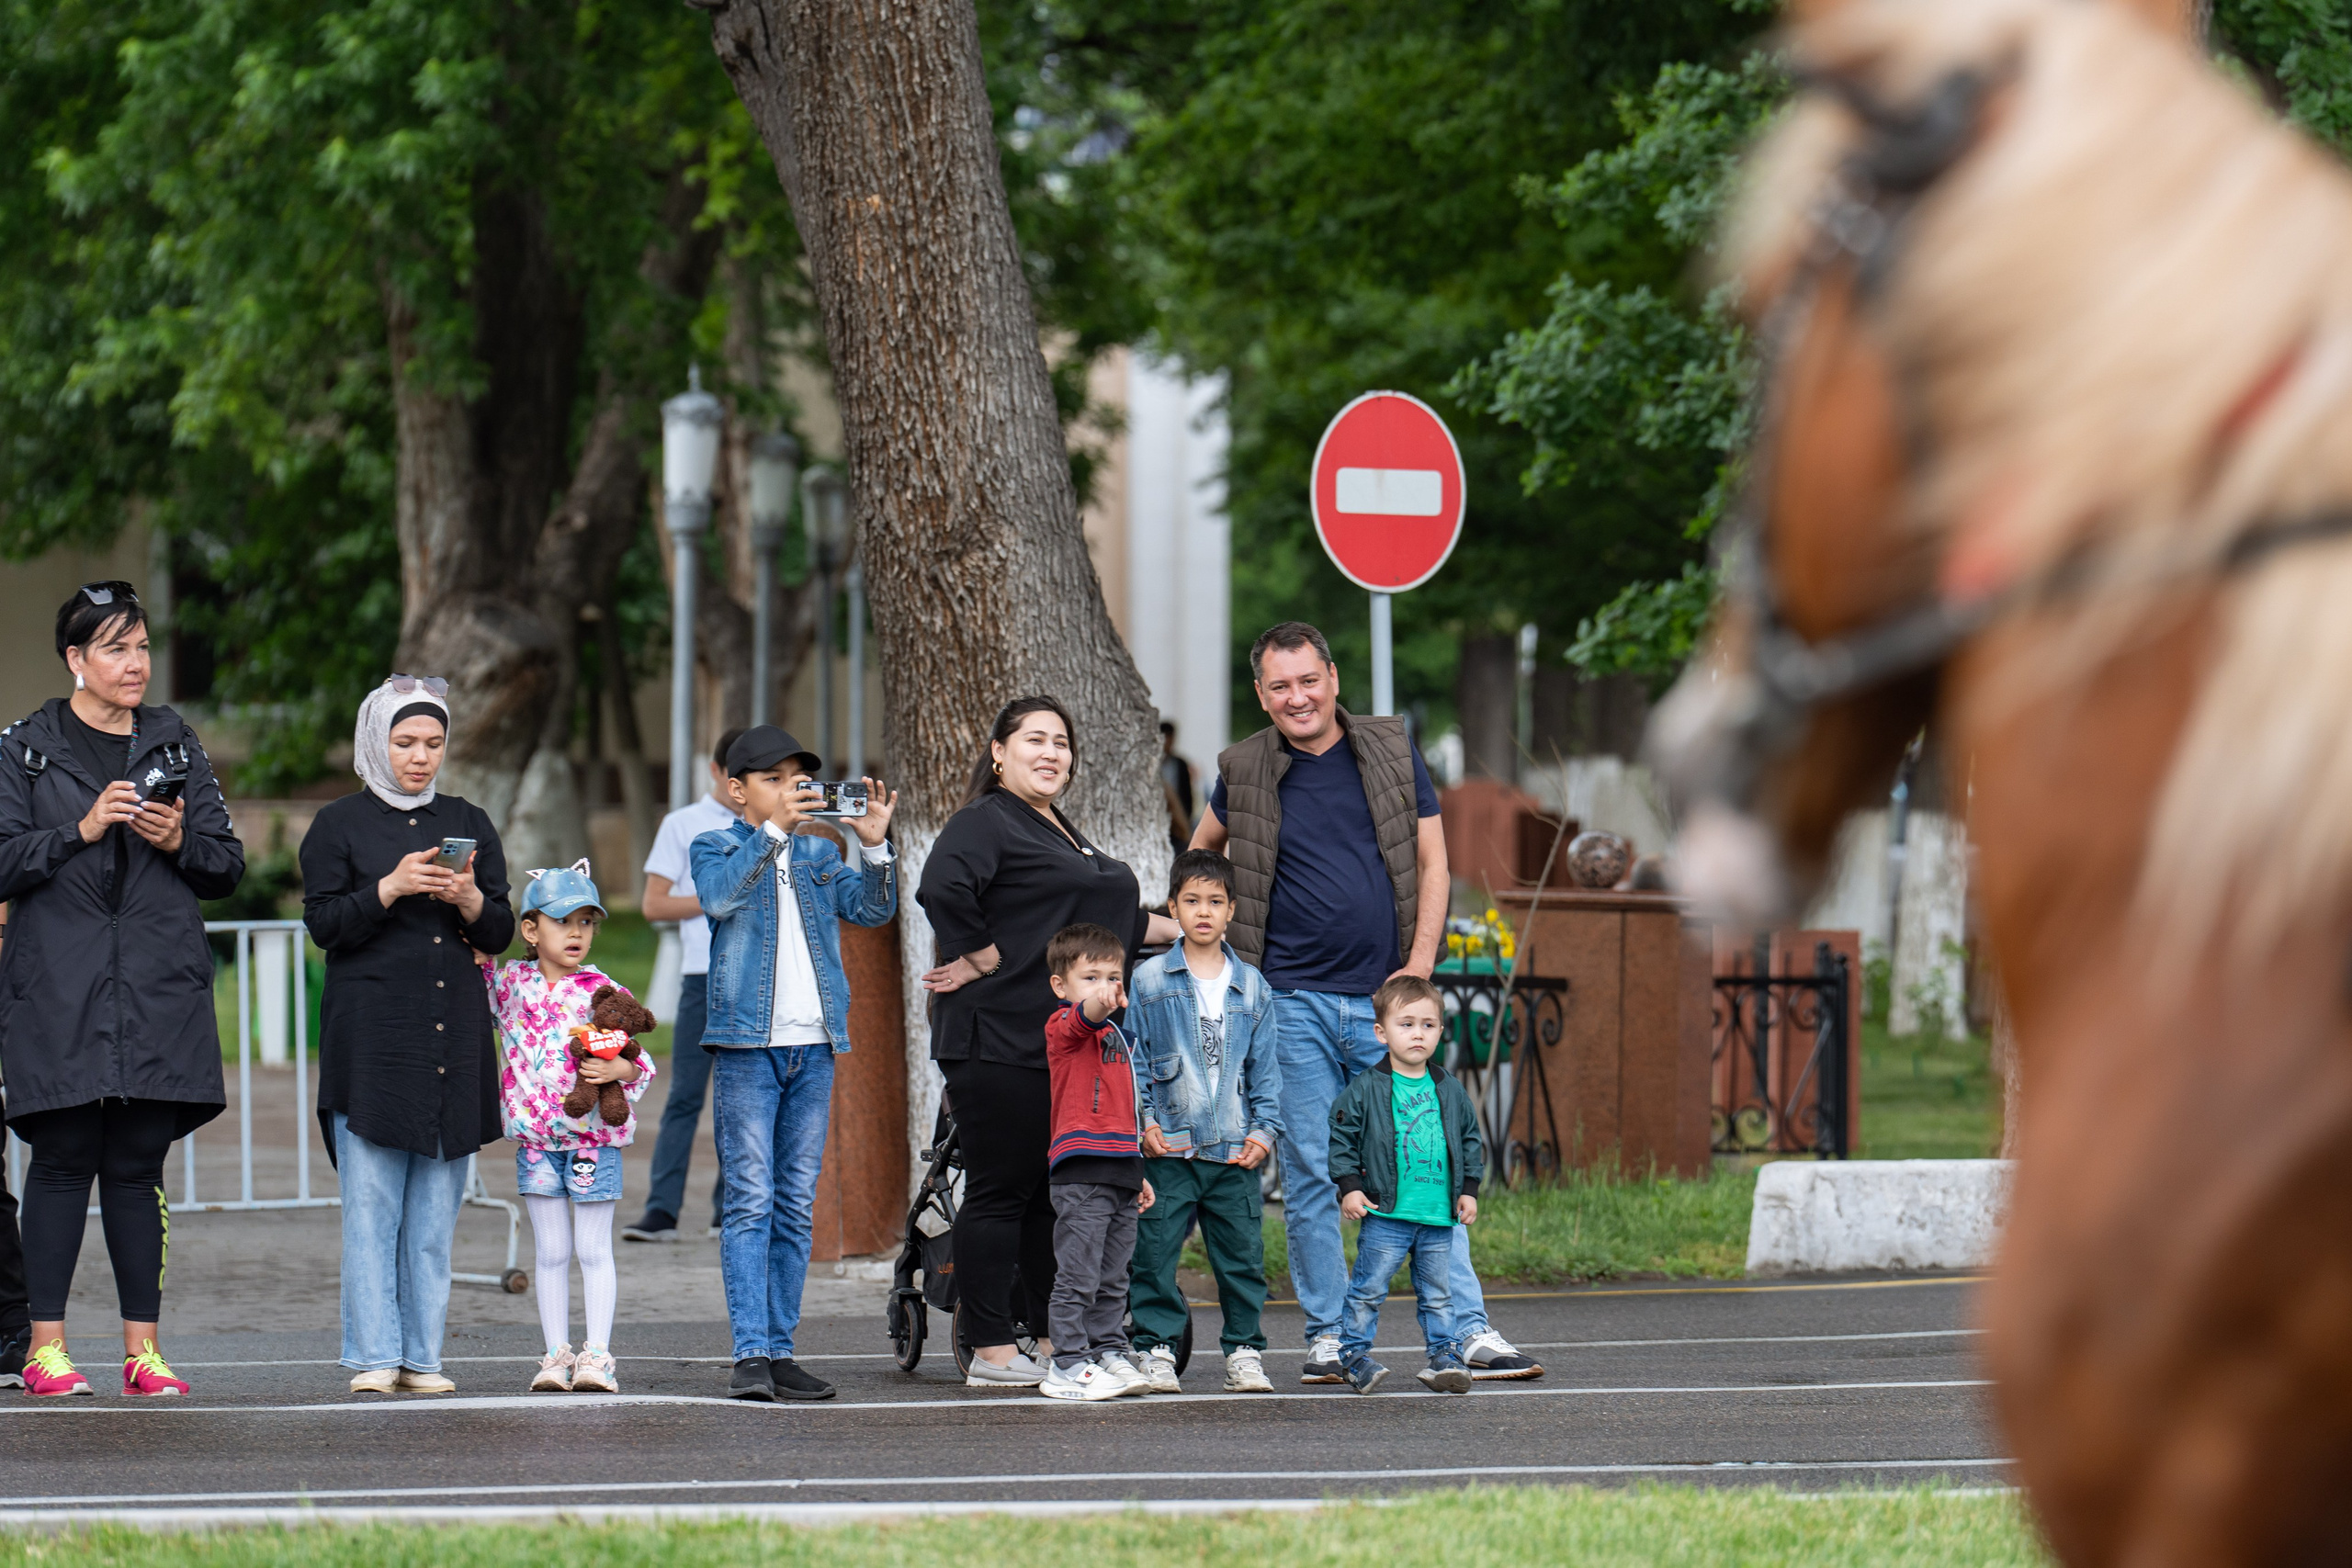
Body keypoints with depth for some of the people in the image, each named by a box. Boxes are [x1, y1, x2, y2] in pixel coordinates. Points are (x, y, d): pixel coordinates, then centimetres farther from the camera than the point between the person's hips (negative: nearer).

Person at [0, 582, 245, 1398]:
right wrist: (83, 829, -14)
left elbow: (228, 867, 14)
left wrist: (179, 842, -6)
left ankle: (142, 1346, 4)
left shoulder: (177, 746, 14)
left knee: (139, 1165, 2)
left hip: (159, 989, 3)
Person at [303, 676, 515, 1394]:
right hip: (370, 1032, -3)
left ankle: (422, 1355, 5)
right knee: (371, 1201, -8)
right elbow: (325, 924, -3)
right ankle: (374, 1356, -6)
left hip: (455, 1032, 3)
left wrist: (470, 899, -9)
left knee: (436, 1205, 2)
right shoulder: (339, 824, 5)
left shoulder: (468, 824, 15)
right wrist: (392, 888, -16)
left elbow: (500, 934, 12)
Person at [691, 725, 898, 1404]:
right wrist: (773, 831, -23)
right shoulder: (716, 848, 4)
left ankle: (780, 1351, 10)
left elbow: (873, 908, 4)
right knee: (750, 1202, -9)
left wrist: (874, 844, -11)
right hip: (746, 1046, -5)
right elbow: (718, 894, -17)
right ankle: (751, 1354, -11)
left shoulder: (820, 855, 15)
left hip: (814, 1045, 5)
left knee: (796, 1206, 6)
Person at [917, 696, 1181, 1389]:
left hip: (1067, 1043, 9)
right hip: (1001, 1041, -9)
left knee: (1060, 1193, 11)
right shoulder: (986, 823, -8)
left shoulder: (1059, 831, 22)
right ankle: (992, 1351, -4)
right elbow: (944, 888, -26)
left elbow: (1111, 919, 33)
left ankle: (1056, 1341, 17)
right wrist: (979, 960, -19)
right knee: (1001, 1190, -6)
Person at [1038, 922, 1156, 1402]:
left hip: (1119, 1172, 8)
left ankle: (1109, 1353, 21)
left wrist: (1138, 1173, 27)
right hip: (1080, 1171, -8)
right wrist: (1099, 1004, -54)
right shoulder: (1063, 1029, -5)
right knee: (1077, 1276, -6)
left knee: (1112, 1280, 13)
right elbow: (1084, 1016, -31)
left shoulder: (1114, 1036, 21)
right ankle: (1068, 1366, -3)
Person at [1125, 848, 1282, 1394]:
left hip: (1235, 1149, 2)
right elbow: (1131, 1057, 2)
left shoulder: (1252, 987, 10)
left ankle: (1244, 1350, 12)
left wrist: (1264, 1129, 1)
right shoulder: (1149, 980, 3)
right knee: (1155, 1252, -3)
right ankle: (1156, 1349, 5)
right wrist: (1142, 1121, -8)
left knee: (1242, 1254, 3)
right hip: (1168, 1149, -2)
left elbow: (1265, 1068, 11)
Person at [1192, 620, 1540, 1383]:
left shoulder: (1391, 753, 5)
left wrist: (1419, 966, -5)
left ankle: (1470, 1329, -3)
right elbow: (1202, 851, 24)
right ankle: (1328, 1336, 8)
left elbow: (1432, 864, 6)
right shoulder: (1246, 772, 5)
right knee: (1311, 1176, 1)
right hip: (1293, 1002, 0)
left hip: (1385, 999, 0)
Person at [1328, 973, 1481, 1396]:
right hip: (1386, 1214, -4)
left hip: (1439, 1217, 4)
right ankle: (1354, 1354, 8)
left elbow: (1470, 1139, 19)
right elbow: (1341, 1137, -1)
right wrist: (1349, 1186, -9)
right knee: (1369, 1288, -2)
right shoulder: (1367, 1090, -4)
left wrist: (1469, 1189, 12)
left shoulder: (1449, 1091, 9)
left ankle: (1445, 1354, 15)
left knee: (1437, 1293, 9)